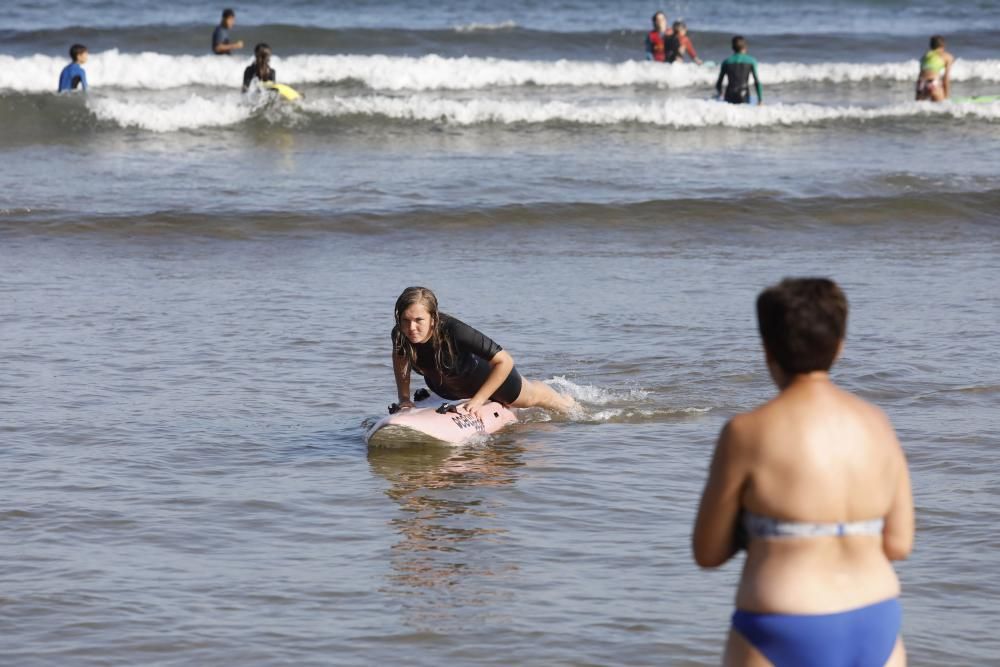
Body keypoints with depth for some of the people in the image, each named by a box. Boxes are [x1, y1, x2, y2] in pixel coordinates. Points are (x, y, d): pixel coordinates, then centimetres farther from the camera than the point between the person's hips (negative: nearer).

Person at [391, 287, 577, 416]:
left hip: (483, 374, -4)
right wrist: (404, 398, -15)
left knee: (530, 397, 28)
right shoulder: (400, 335, -35)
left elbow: (505, 361, -40)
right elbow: (400, 357, -7)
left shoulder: (454, 331, -47)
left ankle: (564, 403, 62)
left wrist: (477, 400, -38)